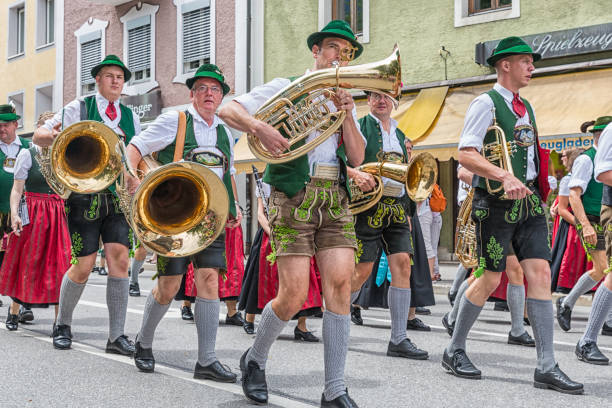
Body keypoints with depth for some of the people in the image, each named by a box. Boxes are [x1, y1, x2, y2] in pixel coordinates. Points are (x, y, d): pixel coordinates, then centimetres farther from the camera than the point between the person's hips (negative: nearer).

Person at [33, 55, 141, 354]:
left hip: (119, 197, 3)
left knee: (119, 259, -9)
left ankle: (117, 336, -3)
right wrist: (53, 135, -22)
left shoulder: (130, 117, 13)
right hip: (85, 197, -3)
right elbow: (38, 136, 2)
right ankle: (63, 325, 22)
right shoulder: (79, 109, 3)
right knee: (84, 265, -3)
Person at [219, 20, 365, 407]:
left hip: (336, 199, 4)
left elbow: (357, 158, 11)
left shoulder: (345, 101, 21)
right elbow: (228, 110, -2)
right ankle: (255, 359, 19)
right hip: (294, 196, -4)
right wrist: (260, 127, -21)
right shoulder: (287, 88, 7)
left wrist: (347, 115, -2)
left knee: (340, 284, -11)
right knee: (294, 295, -10)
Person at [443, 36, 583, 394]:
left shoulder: (526, 107, 17)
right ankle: (455, 350, 18)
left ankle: (547, 367, -2)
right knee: (490, 279, -1)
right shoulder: (486, 103, -7)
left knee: (541, 273, -3)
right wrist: (505, 177, -29)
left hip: (529, 202, 7)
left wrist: (537, 185, 15)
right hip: (497, 203, -7)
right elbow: (465, 154, -18)